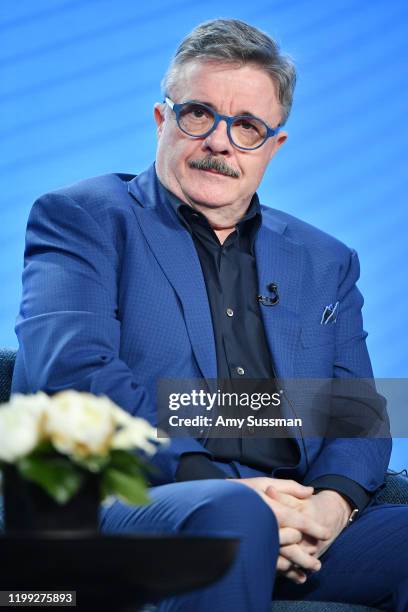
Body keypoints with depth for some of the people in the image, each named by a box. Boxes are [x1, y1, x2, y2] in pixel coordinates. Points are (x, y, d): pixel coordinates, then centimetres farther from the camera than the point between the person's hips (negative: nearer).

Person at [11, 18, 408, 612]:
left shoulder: (325, 262, 24)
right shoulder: (84, 218, 10)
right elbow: (66, 371, -7)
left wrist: (334, 500, -8)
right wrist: (216, 485, -18)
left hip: (300, 533, 4)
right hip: (128, 502, -4)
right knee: (230, 515, -38)